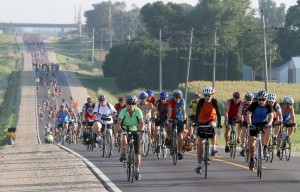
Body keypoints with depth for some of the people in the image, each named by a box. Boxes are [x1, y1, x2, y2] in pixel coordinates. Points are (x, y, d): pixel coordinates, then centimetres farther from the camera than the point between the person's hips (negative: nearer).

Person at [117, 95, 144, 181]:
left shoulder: (138, 111, -15)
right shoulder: (123, 111, -17)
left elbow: (141, 122, -26)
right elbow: (119, 122, -28)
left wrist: (140, 129, -46)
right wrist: (120, 129, -48)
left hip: (135, 131, 1)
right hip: (125, 130, -1)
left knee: (137, 152, -2)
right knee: (124, 140, -37)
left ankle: (137, 170, 11)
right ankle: (123, 153, -8)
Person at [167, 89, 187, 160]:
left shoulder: (182, 101, -17)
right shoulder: (170, 101, -21)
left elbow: (183, 110, -24)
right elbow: (169, 111, -32)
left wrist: (184, 119, -37)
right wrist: (168, 119, -47)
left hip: (179, 119, 1)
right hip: (172, 118, -1)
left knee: (180, 135, -5)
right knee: (169, 126, -32)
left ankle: (180, 152, 2)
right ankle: (170, 139, -6)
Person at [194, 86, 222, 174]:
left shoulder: (214, 102, -19)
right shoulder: (201, 101, -20)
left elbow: (218, 113, -26)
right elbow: (197, 113, -27)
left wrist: (219, 123, -39)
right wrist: (196, 123, -41)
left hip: (212, 119, -1)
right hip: (202, 122, 1)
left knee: (212, 125, -38)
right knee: (200, 143, -3)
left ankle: (213, 147, -24)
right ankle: (199, 165, 2)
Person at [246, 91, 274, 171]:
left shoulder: (268, 106, -13)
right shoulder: (253, 105, -16)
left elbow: (271, 116, -25)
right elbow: (248, 115, -27)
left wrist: (269, 124, -46)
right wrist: (249, 124, -46)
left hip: (264, 123, 0)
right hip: (254, 124, 0)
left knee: (267, 131, -37)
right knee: (251, 143, -10)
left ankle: (264, 148, -16)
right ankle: (251, 160, 11)